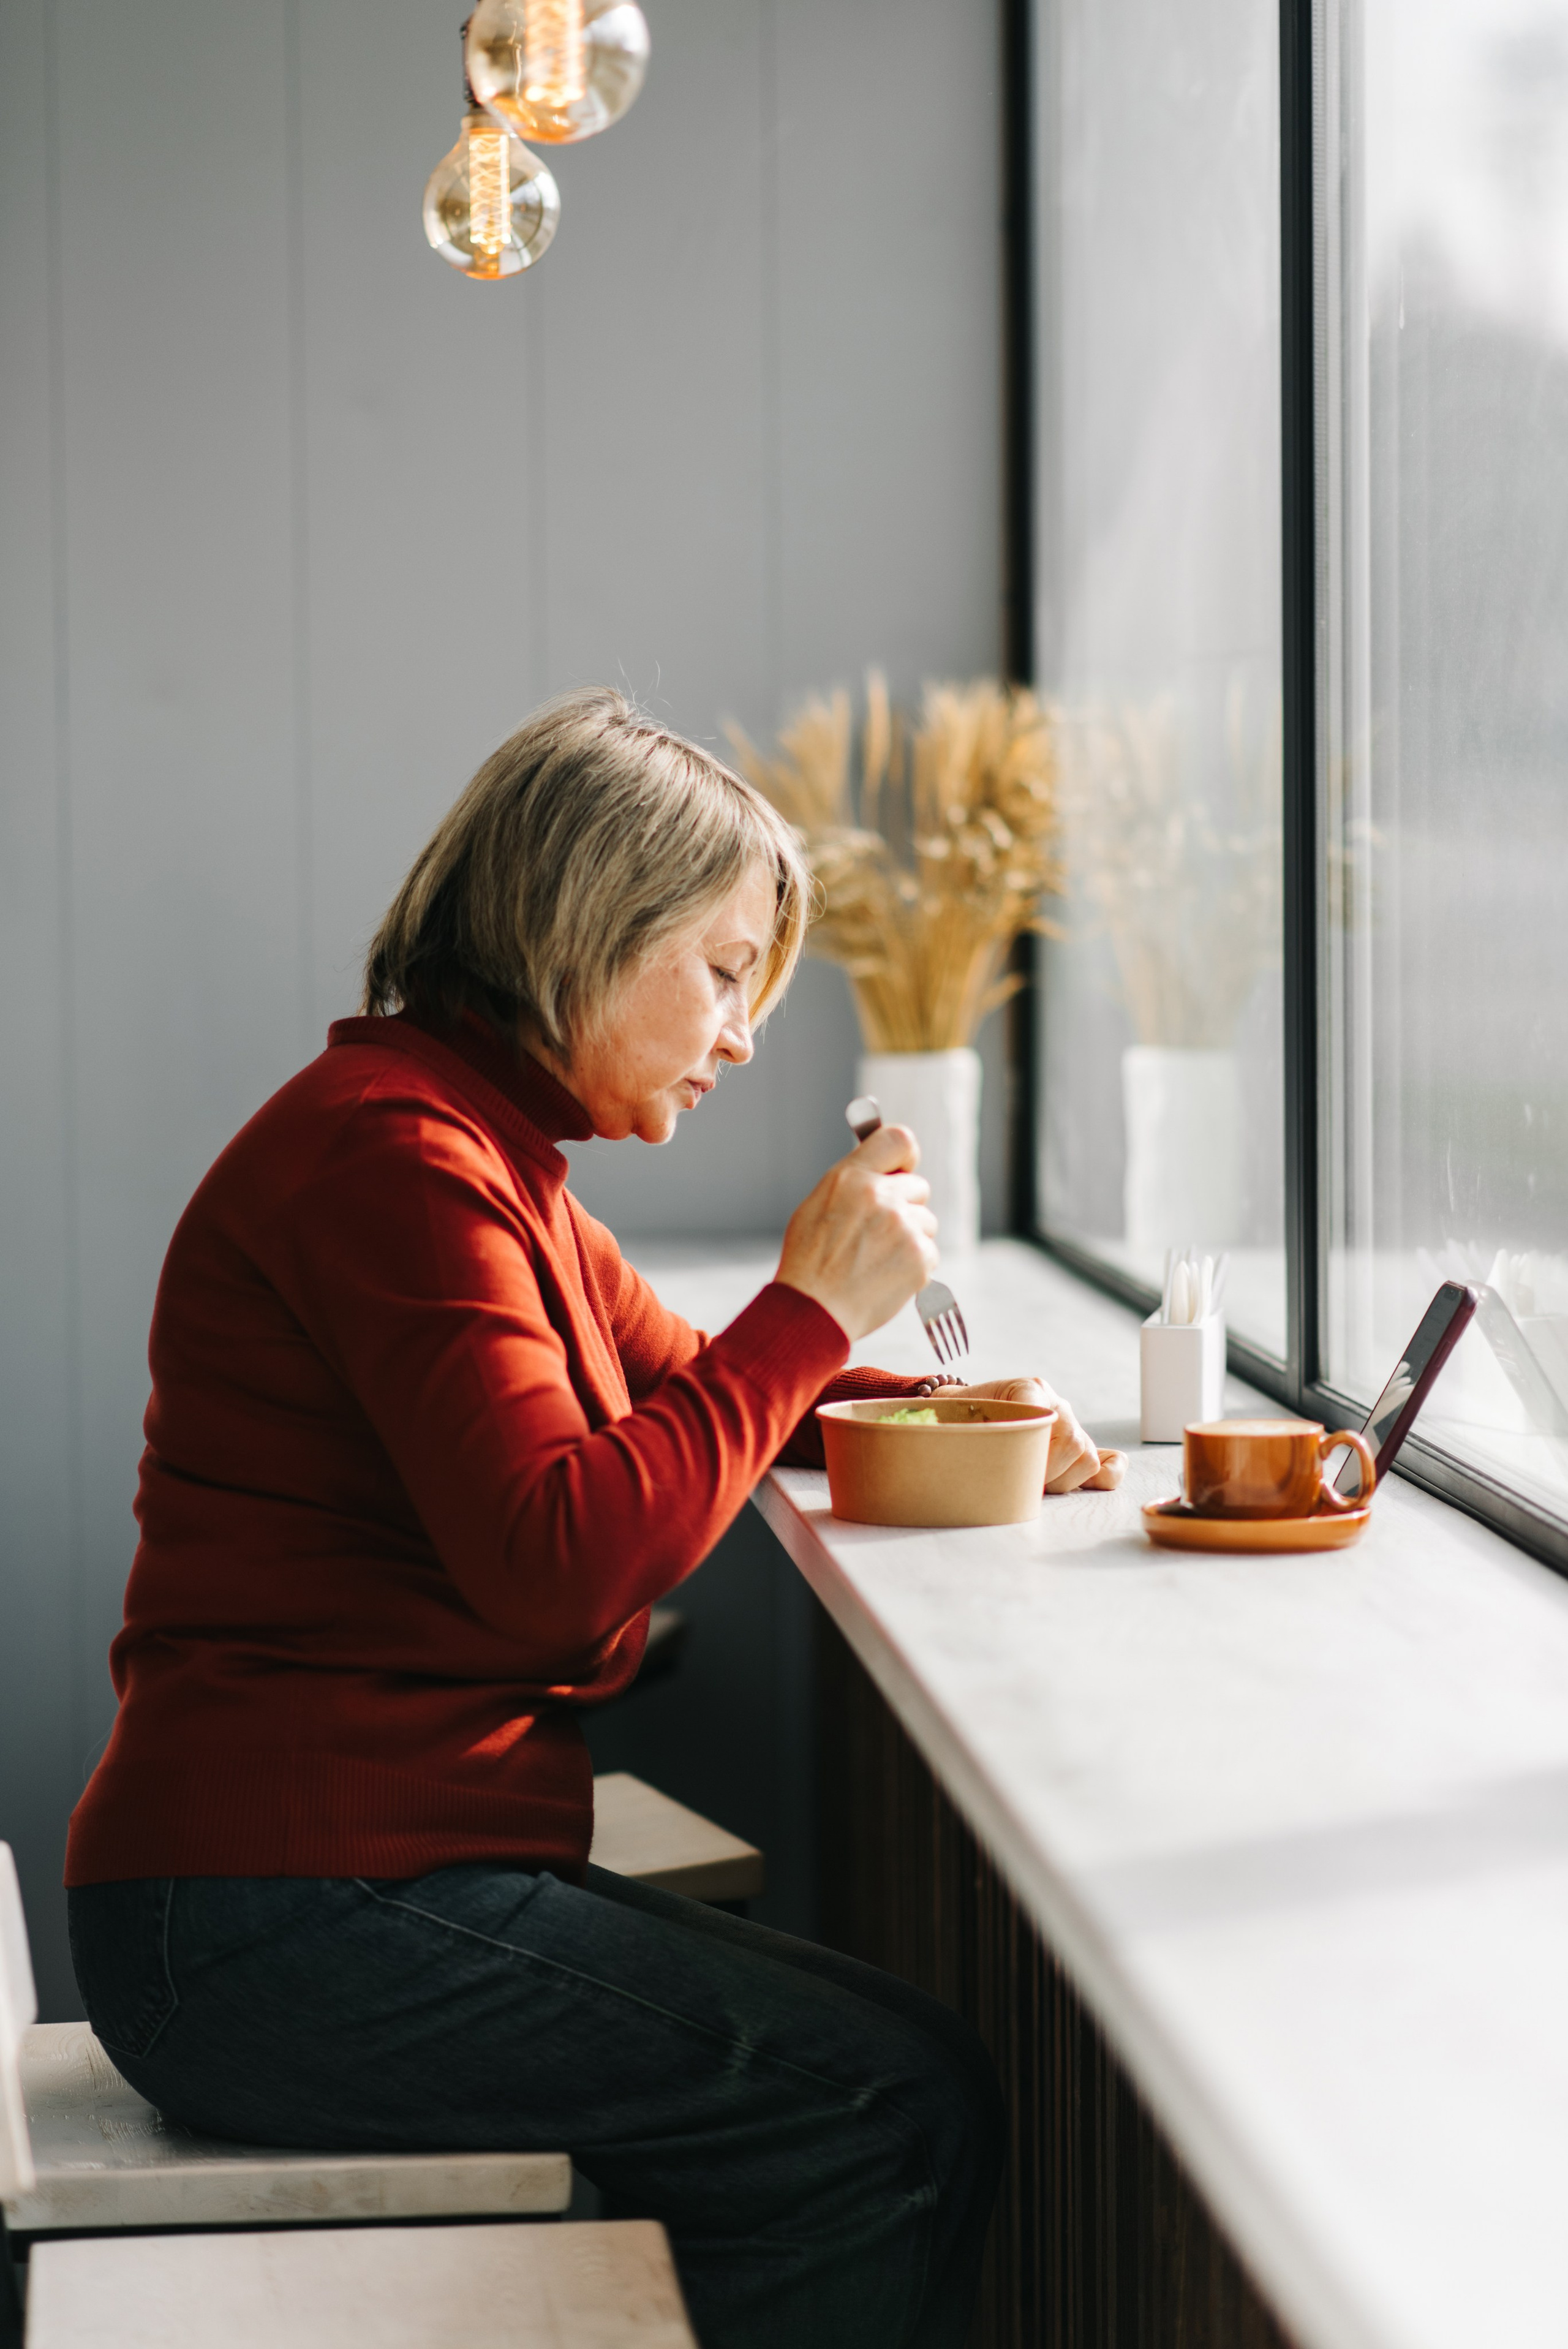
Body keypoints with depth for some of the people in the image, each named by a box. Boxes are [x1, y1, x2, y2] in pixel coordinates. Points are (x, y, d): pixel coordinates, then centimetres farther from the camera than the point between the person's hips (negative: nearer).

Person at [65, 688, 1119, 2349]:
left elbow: (681, 1388, 31)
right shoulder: (393, 1150, -15)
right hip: (282, 1929, -10)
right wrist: (814, 1308, -16)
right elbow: (557, 1557, -25)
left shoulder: (481, 1153, 19)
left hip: (348, 1875, 10)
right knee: (903, 2103, -11)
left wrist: (942, 1413, 13)